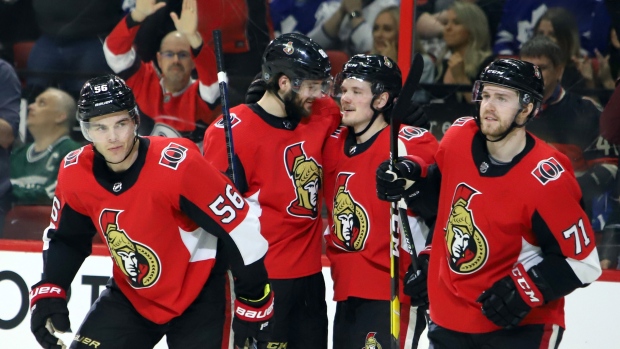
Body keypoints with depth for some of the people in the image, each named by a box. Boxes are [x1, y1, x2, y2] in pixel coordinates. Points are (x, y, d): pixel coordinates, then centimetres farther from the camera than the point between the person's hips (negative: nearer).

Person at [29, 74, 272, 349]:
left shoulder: (178, 165, -28)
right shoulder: (75, 174, -11)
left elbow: (240, 227, -21)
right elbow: (66, 238, 9)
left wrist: (253, 301, -16)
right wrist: (48, 295, -2)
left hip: (198, 297, -5)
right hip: (130, 296, 5)